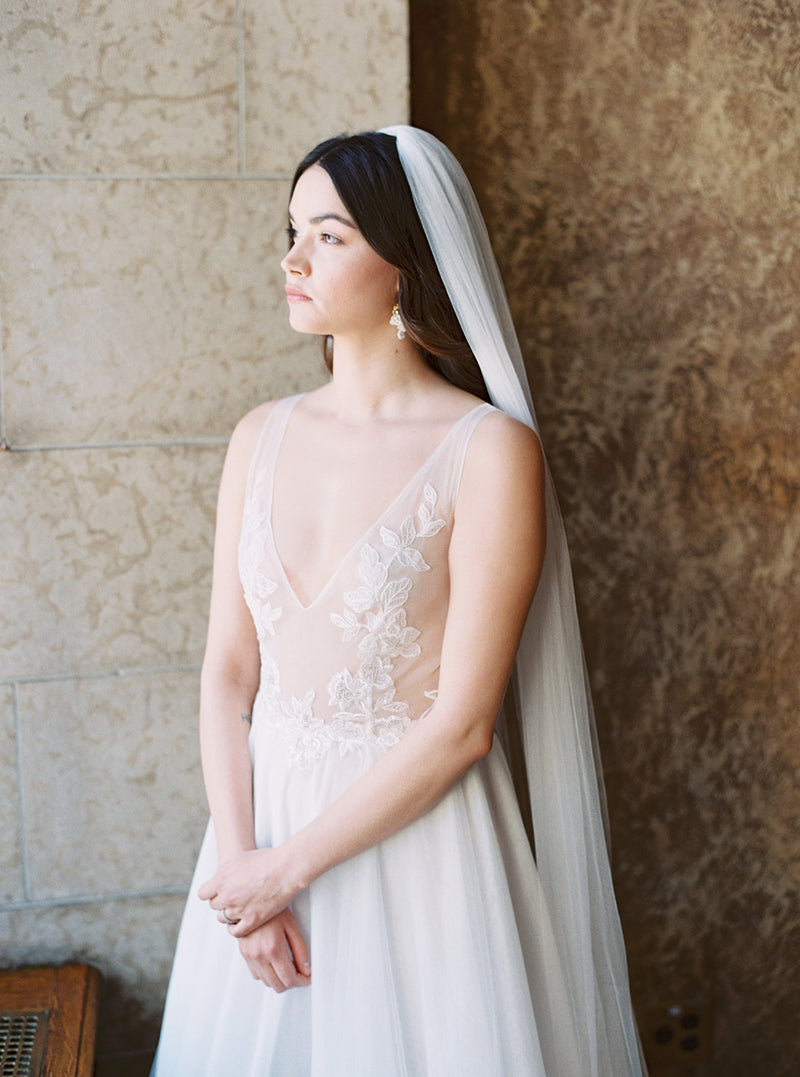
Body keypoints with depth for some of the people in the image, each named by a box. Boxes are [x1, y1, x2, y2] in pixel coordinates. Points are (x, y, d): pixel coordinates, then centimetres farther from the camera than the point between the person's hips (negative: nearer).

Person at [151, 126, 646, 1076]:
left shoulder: (490, 450, -15)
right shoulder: (262, 437, 2)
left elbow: (462, 723, -16)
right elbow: (227, 670, 1)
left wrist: (290, 864, -13)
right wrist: (239, 860, -9)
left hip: (414, 833, -4)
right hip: (265, 812, 5)